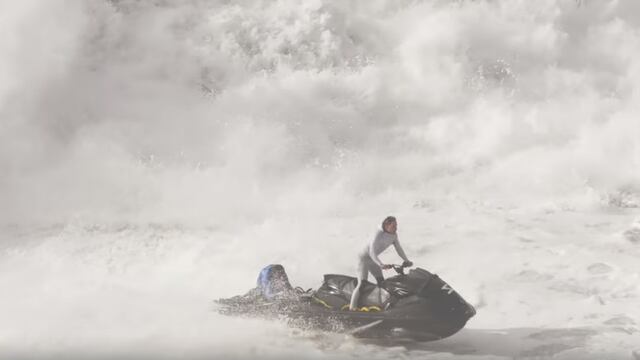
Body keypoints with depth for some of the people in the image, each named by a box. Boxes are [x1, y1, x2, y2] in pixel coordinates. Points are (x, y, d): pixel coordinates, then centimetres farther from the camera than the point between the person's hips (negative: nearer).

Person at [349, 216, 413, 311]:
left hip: (373, 260, 8)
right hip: (364, 258, -8)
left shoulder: (394, 235, -9)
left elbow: (399, 249, 4)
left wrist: (406, 260, -7)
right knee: (362, 284, -16)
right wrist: (381, 265, -49)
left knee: (381, 282, 10)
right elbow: (372, 252, -37)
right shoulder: (379, 234, -30)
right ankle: (352, 307, -15)